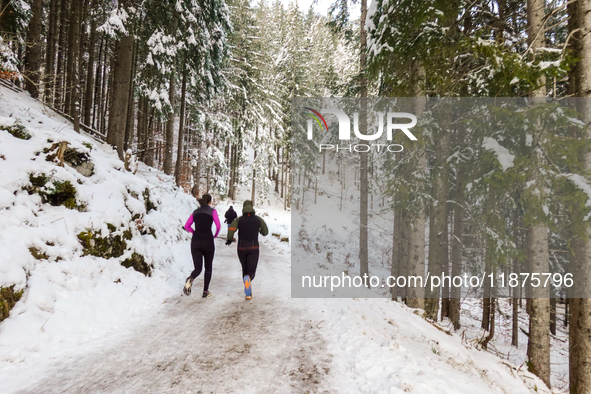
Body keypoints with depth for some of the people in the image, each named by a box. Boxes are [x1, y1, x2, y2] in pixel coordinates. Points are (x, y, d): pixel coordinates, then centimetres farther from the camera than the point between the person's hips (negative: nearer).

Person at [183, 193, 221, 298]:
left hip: (195, 242, 3)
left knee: (198, 269, 4)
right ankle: (205, 291, 15)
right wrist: (215, 235, 9)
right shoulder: (212, 211, 0)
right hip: (208, 242, -3)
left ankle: (190, 279, -30)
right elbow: (218, 225, -10)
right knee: (208, 267, 16)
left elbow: (187, 226, 8)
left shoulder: (195, 212, 12)